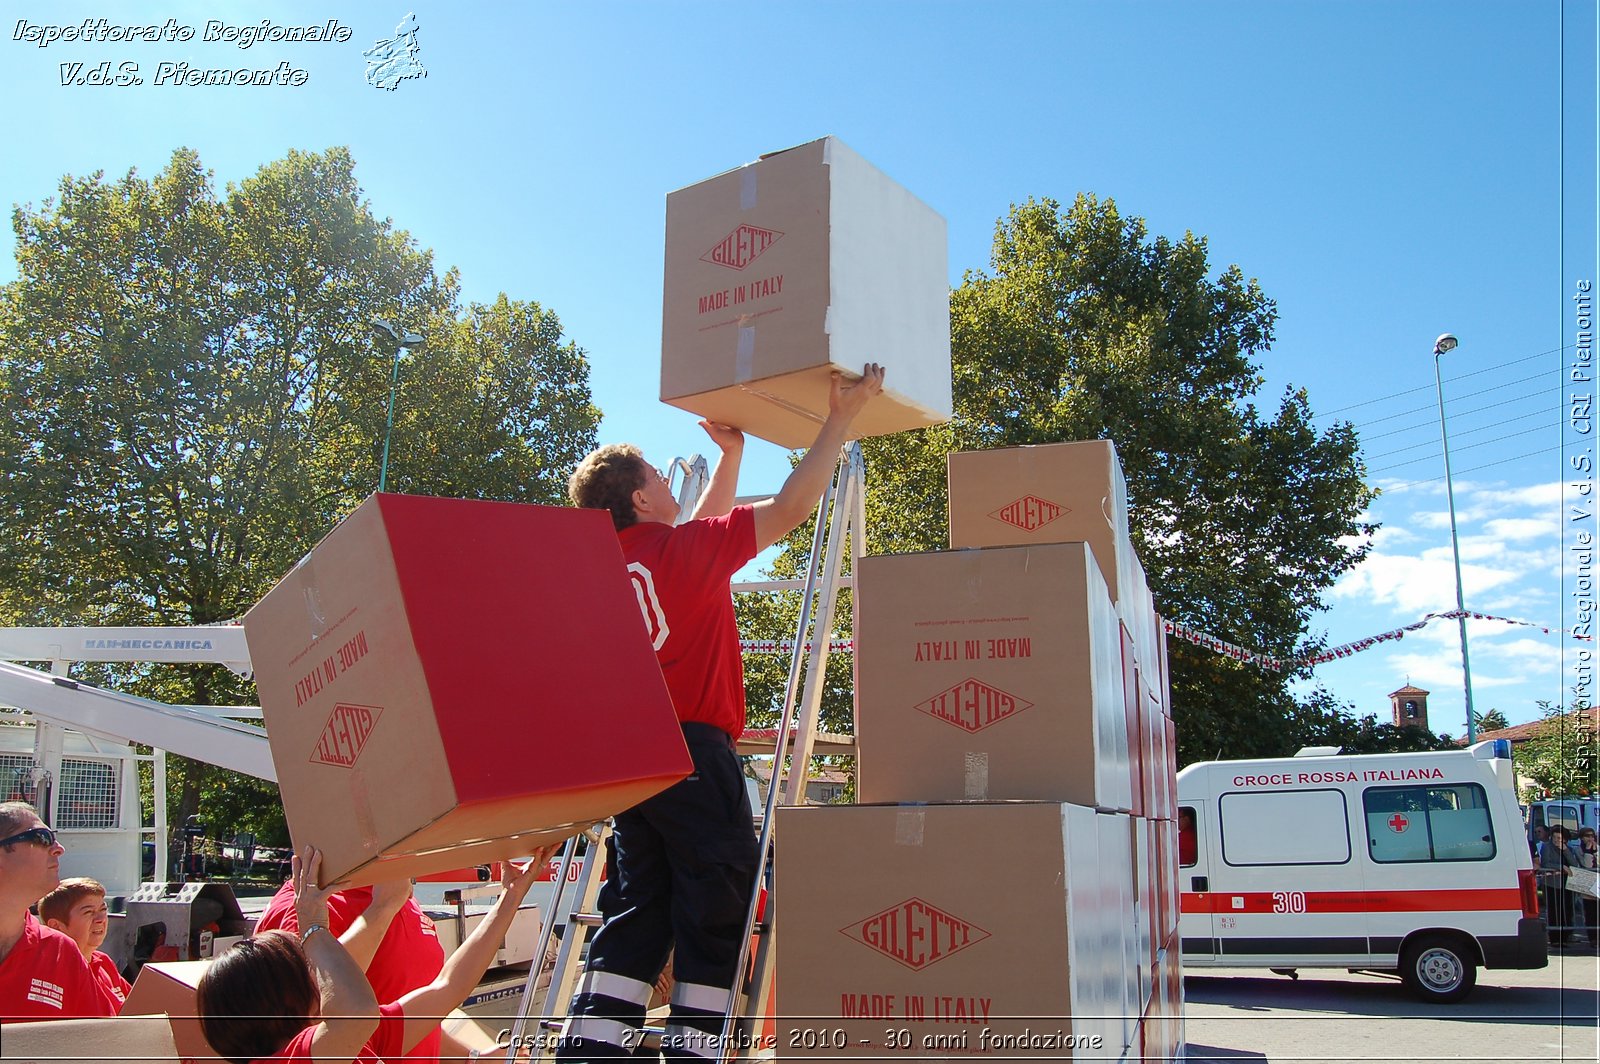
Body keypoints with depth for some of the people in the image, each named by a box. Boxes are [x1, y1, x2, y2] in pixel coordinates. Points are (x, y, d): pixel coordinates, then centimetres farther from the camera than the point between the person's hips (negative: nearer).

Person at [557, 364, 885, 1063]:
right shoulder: (682, 550, -8)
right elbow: (789, 508, -6)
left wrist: (730, 454, 35)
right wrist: (841, 418, 2)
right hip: (693, 750, -8)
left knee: (634, 914, 11)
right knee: (716, 913, 1)